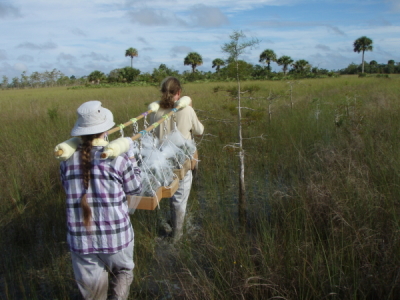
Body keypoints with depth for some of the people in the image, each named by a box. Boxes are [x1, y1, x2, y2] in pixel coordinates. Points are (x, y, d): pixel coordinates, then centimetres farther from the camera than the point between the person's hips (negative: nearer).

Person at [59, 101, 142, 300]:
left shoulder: (68, 161, -5)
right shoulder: (118, 159, -15)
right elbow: (135, 188, -1)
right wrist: (133, 164, 15)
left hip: (80, 239, 3)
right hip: (115, 236, -3)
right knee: (123, 272, 29)